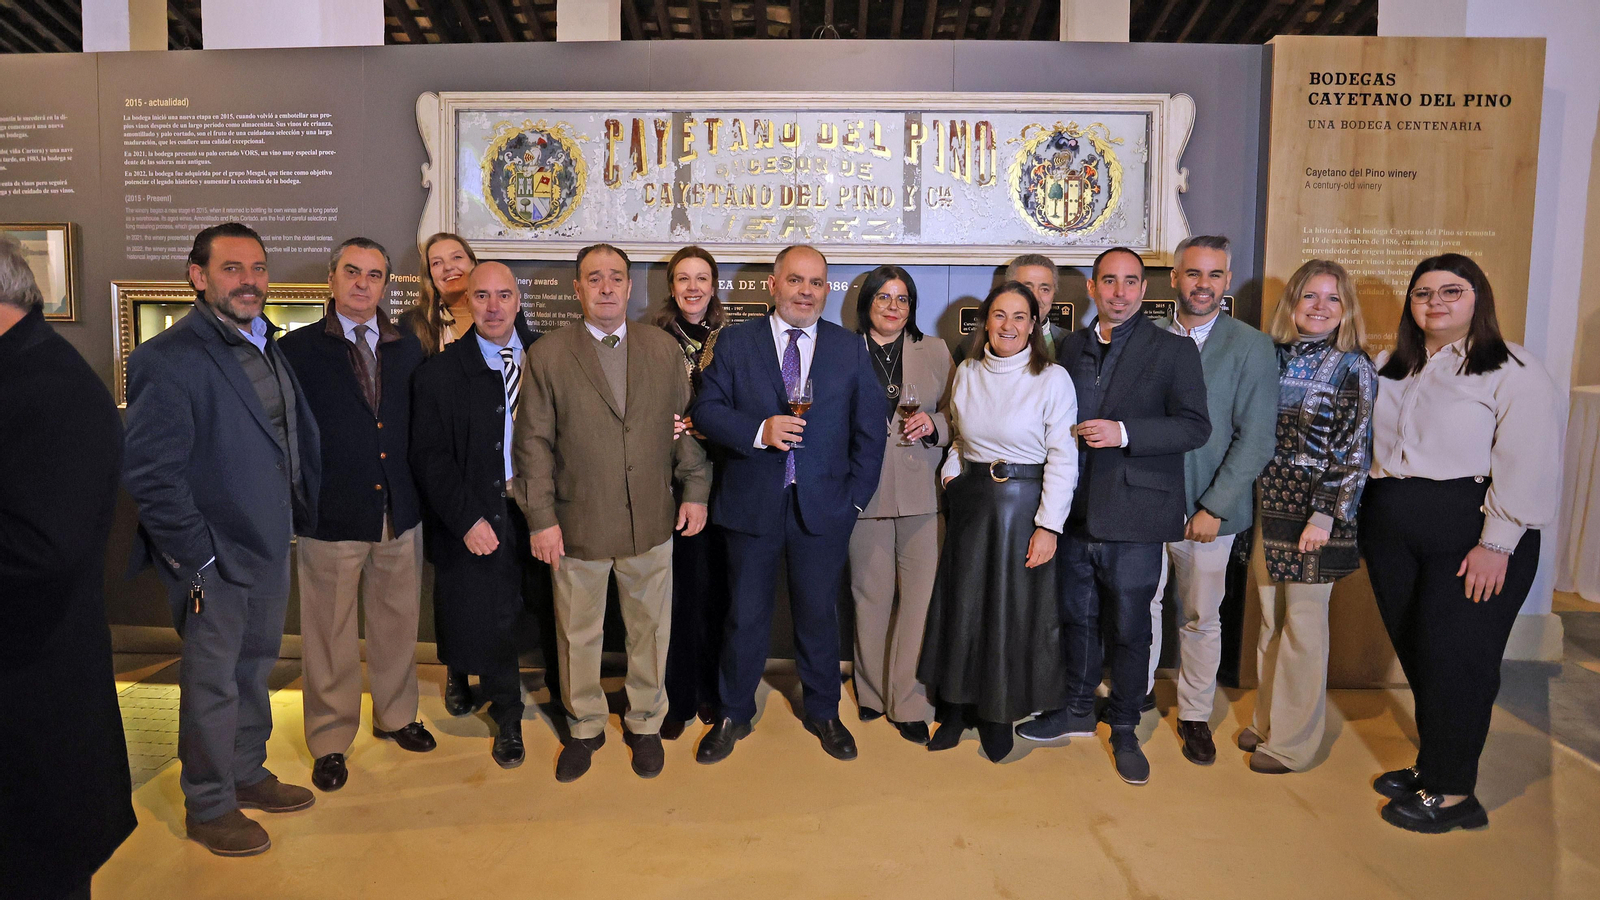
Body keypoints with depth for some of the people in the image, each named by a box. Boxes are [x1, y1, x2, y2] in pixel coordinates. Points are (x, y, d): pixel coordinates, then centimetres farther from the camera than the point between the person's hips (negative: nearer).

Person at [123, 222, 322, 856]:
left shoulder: (267, 347, 8)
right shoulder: (166, 359, -17)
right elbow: (149, 473, -19)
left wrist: (303, 516, 7)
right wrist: (196, 558, -18)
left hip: (270, 549, 7)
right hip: (214, 562, -7)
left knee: (255, 669, 21)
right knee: (212, 685, 9)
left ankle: (247, 774, 40)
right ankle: (209, 808, 28)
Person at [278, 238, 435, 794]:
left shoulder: (408, 349, 8)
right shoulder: (299, 350, -3)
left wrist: (422, 495, 0)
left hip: (400, 516, 3)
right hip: (332, 518, -3)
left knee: (397, 625, 16)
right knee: (330, 638, 8)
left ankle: (396, 716, 36)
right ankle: (331, 741, 26)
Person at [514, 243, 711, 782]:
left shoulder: (664, 349, 5)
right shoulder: (547, 355, -2)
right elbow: (534, 441, -4)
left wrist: (696, 491, 2)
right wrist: (541, 519, -8)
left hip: (652, 522, 2)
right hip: (578, 525, -1)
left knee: (650, 628, 13)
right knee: (578, 634, 12)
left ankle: (645, 723, 33)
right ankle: (584, 728, 32)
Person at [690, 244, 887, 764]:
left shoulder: (851, 350, 5)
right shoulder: (735, 342, 2)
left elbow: (870, 429, 5)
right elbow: (706, 409, -5)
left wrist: (857, 497, -1)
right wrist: (759, 430, -21)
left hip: (824, 507, 1)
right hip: (752, 504, 0)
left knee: (819, 615, 13)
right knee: (745, 616, 11)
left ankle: (824, 715, 33)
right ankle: (733, 716, 30)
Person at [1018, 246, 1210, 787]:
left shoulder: (1173, 350, -4)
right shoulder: (1072, 346, 11)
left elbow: (1195, 426, -11)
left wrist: (1124, 433, -23)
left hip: (1132, 517, -4)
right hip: (1076, 512, 5)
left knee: (1129, 628, 6)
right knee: (1076, 618, 17)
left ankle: (1124, 729, 24)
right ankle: (1078, 709, 35)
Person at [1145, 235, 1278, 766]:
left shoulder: (1252, 348, -3)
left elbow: (1256, 440, -7)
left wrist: (1214, 507, -12)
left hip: (1206, 511, -1)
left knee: (1201, 618, 10)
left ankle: (1194, 715, 27)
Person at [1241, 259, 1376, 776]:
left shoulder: (1352, 367, -7)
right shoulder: (1273, 356, 6)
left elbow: (1354, 452, -10)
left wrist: (1325, 516, -16)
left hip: (1315, 514, -5)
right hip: (1268, 507, 5)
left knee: (1304, 625, 4)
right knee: (1270, 620, 14)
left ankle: (1291, 742, 17)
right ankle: (1267, 721, 29)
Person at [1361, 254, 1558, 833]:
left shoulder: (1514, 370, -5)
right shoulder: (1389, 369, 14)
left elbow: (1527, 466, -11)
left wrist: (1497, 544, -16)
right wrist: (1370, 522, 8)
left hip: (1469, 532, -5)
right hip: (1392, 530, 6)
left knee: (1454, 656, -1)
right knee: (1413, 650, 10)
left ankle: (1450, 791, 13)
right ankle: (1432, 766, 25)